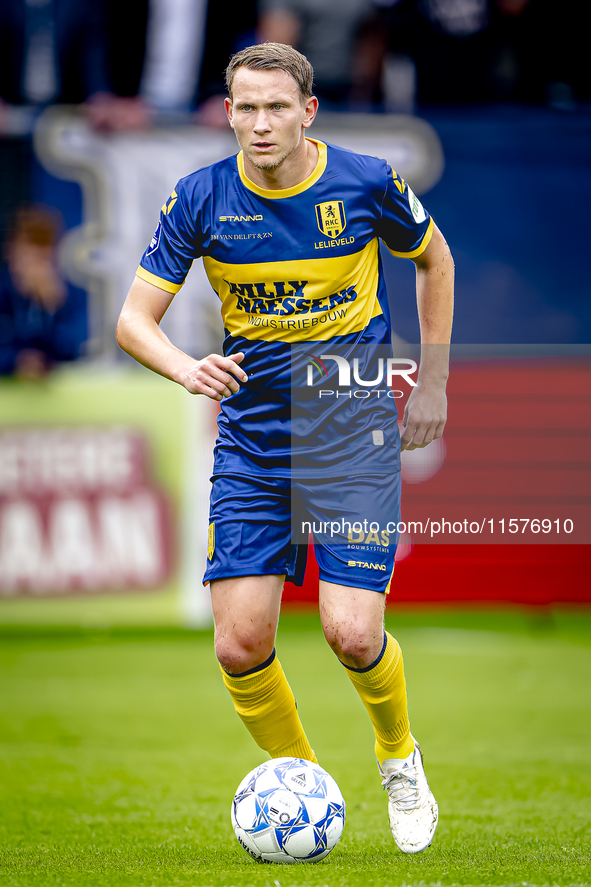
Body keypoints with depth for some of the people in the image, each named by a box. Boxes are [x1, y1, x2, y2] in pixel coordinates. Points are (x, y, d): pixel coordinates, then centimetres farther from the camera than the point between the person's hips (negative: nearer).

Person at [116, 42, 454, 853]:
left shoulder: (367, 183, -8)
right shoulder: (200, 199, -6)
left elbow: (434, 259, 12)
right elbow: (134, 319, -4)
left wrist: (433, 382, 10)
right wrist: (187, 368, -25)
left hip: (354, 438, -2)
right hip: (250, 443, 2)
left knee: (352, 635, -14)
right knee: (241, 646, -7)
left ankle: (399, 756, 19)